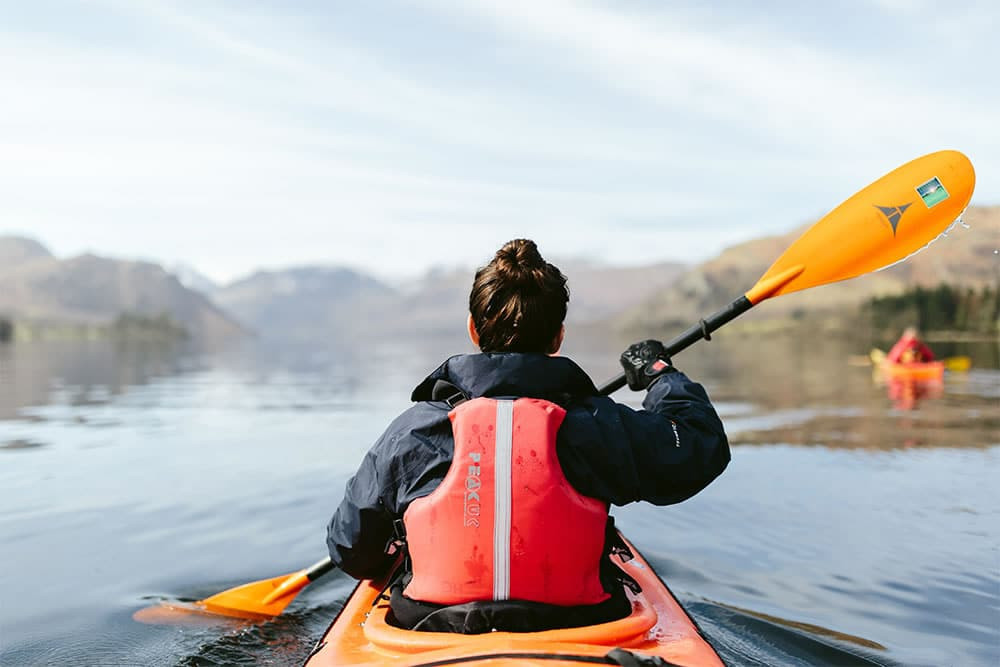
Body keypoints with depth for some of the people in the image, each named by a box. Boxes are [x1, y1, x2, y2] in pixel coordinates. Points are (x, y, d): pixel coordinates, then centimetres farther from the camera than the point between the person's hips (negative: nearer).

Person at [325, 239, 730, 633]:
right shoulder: (600, 425, -10)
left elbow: (350, 551, 4)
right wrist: (660, 372, 22)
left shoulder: (412, 430, -7)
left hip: (435, 631, 1)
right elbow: (703, 443, 6)